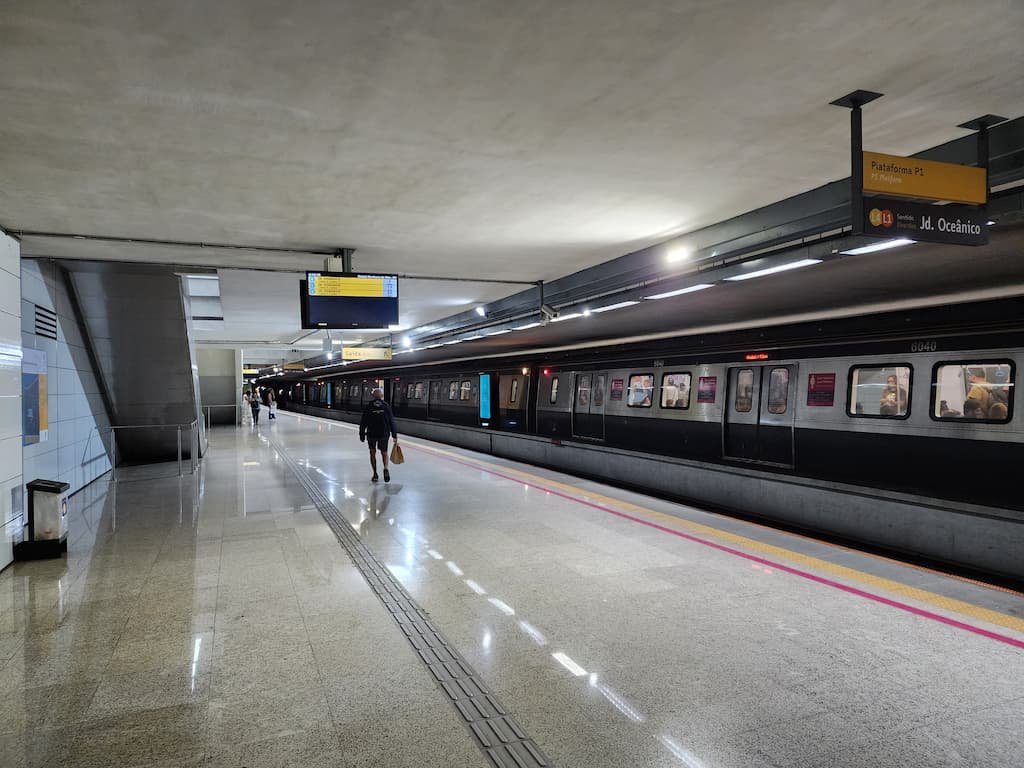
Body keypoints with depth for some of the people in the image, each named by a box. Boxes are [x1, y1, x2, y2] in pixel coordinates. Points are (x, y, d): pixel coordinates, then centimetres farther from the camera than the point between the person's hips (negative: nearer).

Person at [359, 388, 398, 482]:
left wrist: (362, 434, 6)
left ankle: (375, 474, 14)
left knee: (372, 453, 15)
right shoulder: (386, 406, -1)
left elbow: (363, 422, -2)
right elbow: (391, 422, -1)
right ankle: (385, 468, -14)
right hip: (384, 434, 1)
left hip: (371, 434, 0)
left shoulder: (368, 406, -3)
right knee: (384, 452, 14)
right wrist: (394, 435, 4)